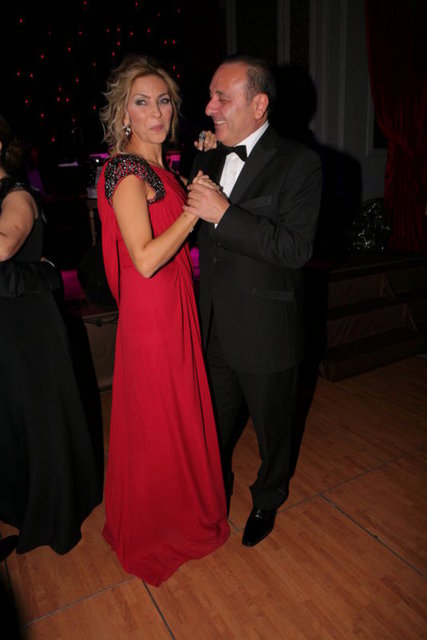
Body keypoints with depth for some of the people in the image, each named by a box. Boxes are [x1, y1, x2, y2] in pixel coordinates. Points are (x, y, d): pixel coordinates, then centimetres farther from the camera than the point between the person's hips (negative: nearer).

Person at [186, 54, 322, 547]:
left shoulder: (299, 163, -12)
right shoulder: (207, 159, 6)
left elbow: (296, 249, -22)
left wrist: (223, 212, -26)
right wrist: (192, 205, -7)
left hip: (265, 335, -5)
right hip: (214, 330, 5)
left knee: (271, 428, 18)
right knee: (215, 425, 23)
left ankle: (267, 500, 47)